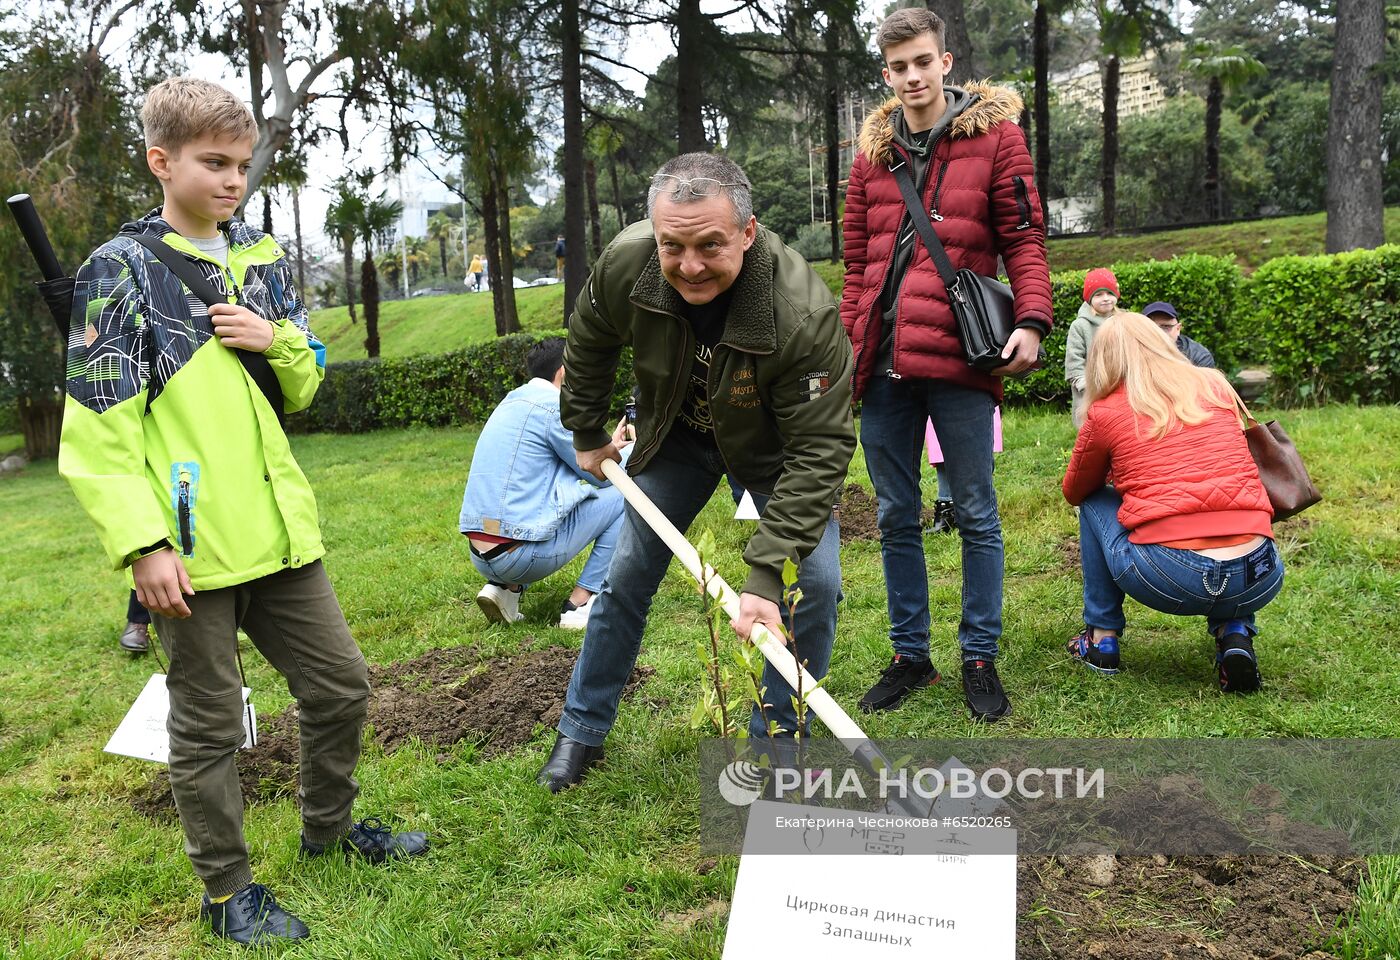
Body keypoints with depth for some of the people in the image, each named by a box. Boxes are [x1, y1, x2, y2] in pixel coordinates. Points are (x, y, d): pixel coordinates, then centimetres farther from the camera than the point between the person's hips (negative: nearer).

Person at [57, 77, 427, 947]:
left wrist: (281, 341, -5)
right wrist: (141, 542, -18)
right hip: (190, 547, -6)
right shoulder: (121, 271, -7)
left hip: (277, 530, 6)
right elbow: (97, 426, -11)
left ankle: (329, 824, 39)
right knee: (209, 724, 8)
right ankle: (227, 888, 26)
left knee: (341, 683, 16)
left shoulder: (262, 258, 11)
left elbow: (305, 386, 18)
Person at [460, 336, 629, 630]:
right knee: (623, 496, 5)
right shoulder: (554, 406, -9)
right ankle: (580, 603, 1)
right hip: (522, 555, -8)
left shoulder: (511, 402, 17)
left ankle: (504, 589, 14)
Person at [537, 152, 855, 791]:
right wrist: (588, 435, 5)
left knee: (814, 582, -13)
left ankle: (774, 740, 9)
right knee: (627, 576, 7)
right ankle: (581, 732, 26)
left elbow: (819, 451, -36)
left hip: (773, 446, -2)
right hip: (675, 434, 3)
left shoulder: (804, 313, -41)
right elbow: (587, 346, -5)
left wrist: (766, 576, -41)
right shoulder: (625, 264, -29)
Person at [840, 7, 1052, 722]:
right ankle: (910, 655, 22)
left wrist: (1031, 320, -13)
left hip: (958, 358, -4)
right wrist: (847, 345, 11)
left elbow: (1023, 238, 1)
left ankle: (980, 659, 16)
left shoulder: (995, 133, 4)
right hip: (883, 363, 4)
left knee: (975, 514, 3)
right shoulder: (873, 149, 16)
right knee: (896, 516, 9)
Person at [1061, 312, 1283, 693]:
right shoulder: (1216, 386, 13)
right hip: (1259, 581, 3)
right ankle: (1235, 636, 14)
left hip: (1168, 580, -3)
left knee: (1095, 502, 23)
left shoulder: (1105, 412, 4)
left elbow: (1074, 492, 22)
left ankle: (1102, 638, 22)